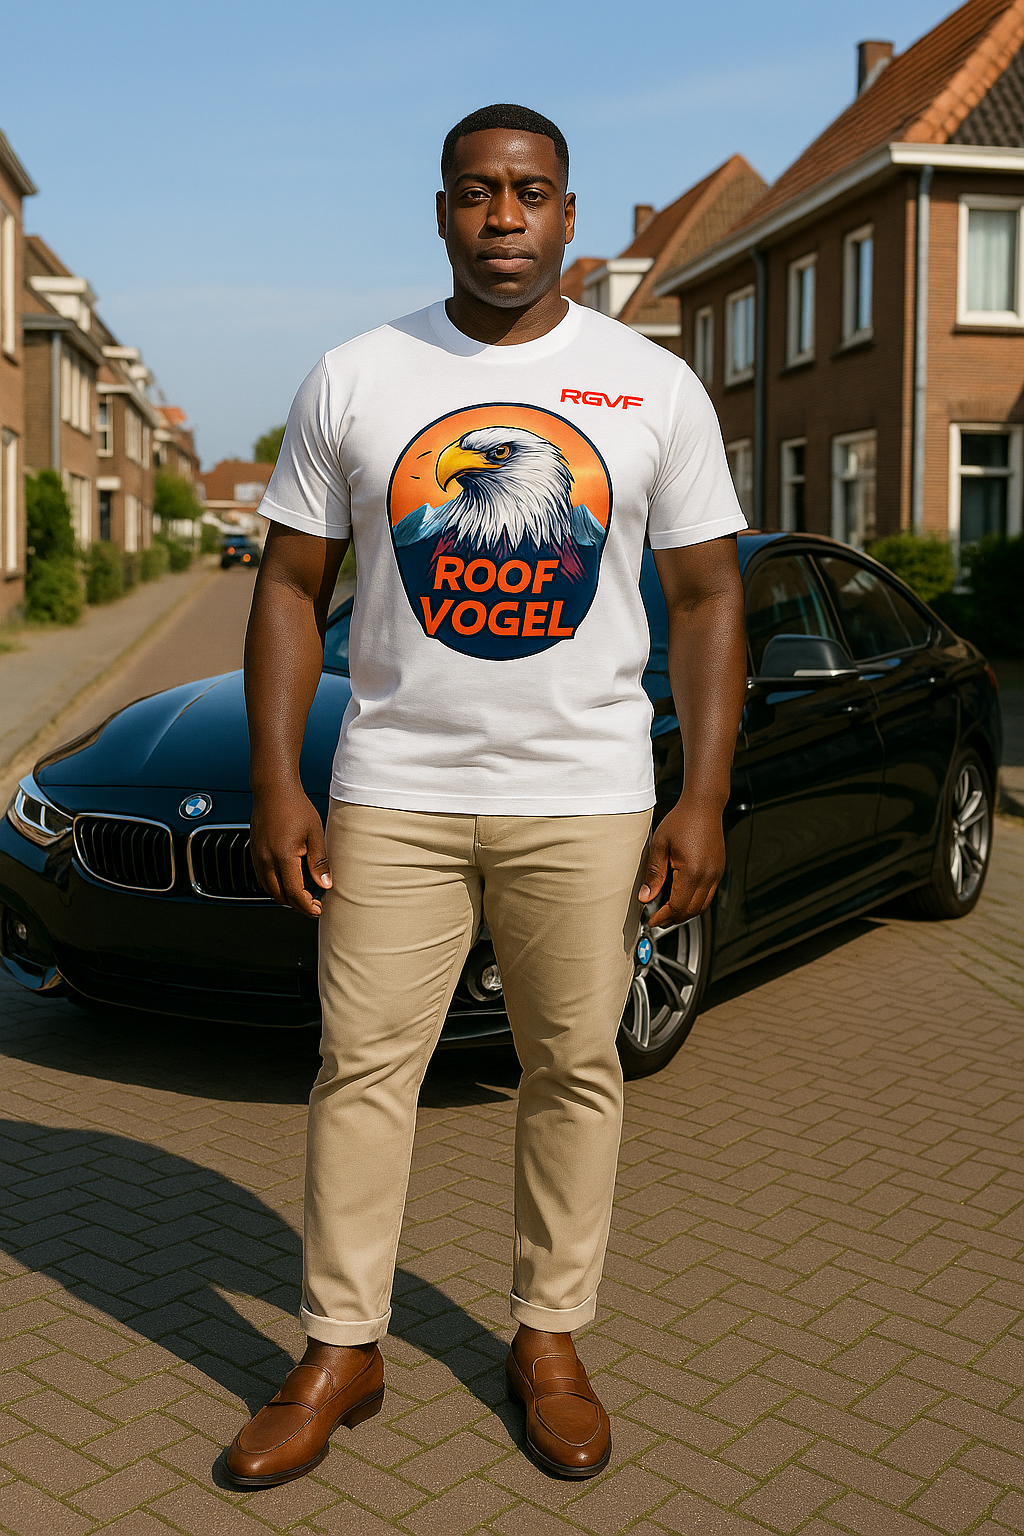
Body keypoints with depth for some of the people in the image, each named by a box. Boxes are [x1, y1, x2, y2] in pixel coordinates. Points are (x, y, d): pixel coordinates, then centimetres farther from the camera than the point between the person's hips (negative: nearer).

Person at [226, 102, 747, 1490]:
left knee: (575, 1068, 7)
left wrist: (703, 804, -4)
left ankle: (550, 1342, 25)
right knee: (365, 1065, 4)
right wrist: (277, 787, -3)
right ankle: (340, 1354, 20)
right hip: (392, 790, 1)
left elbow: (707, 597, 3)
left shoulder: (655, 385, 3)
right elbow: (291, 587, 5)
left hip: (585, 799, 0)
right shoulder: (354, 381, 4)